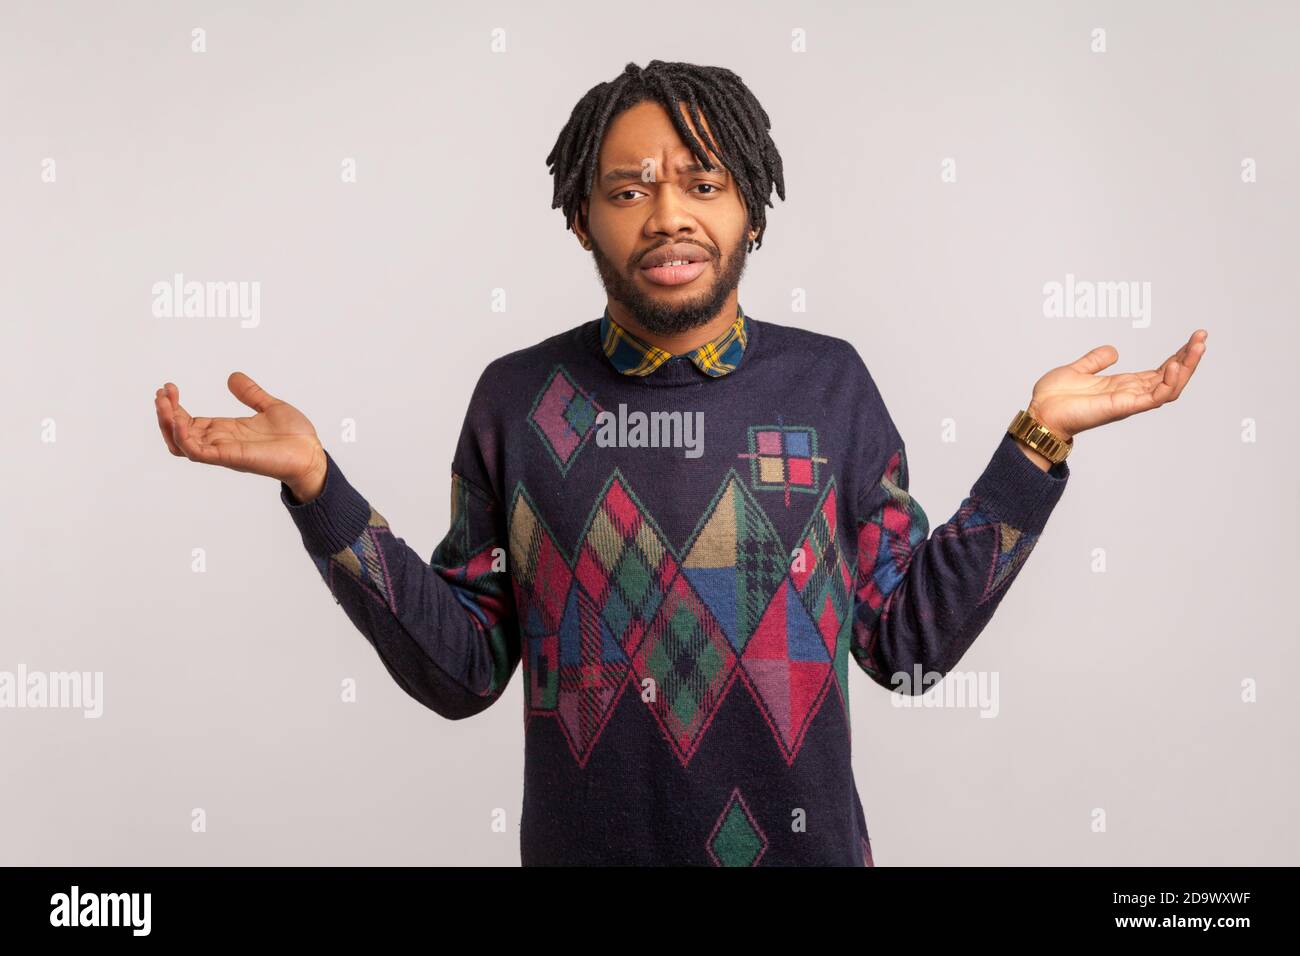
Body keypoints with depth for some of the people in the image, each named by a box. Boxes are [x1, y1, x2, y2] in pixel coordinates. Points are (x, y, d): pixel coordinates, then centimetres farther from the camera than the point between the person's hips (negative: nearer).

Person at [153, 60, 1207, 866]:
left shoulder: (828, 382, -4)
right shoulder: (518, 397, -4)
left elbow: (907, 639, -1)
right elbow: (463, 669, -3)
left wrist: (1037, 441, -7)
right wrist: (319, 486, -13)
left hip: (798, 841, 0)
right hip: (584, 841, 0)